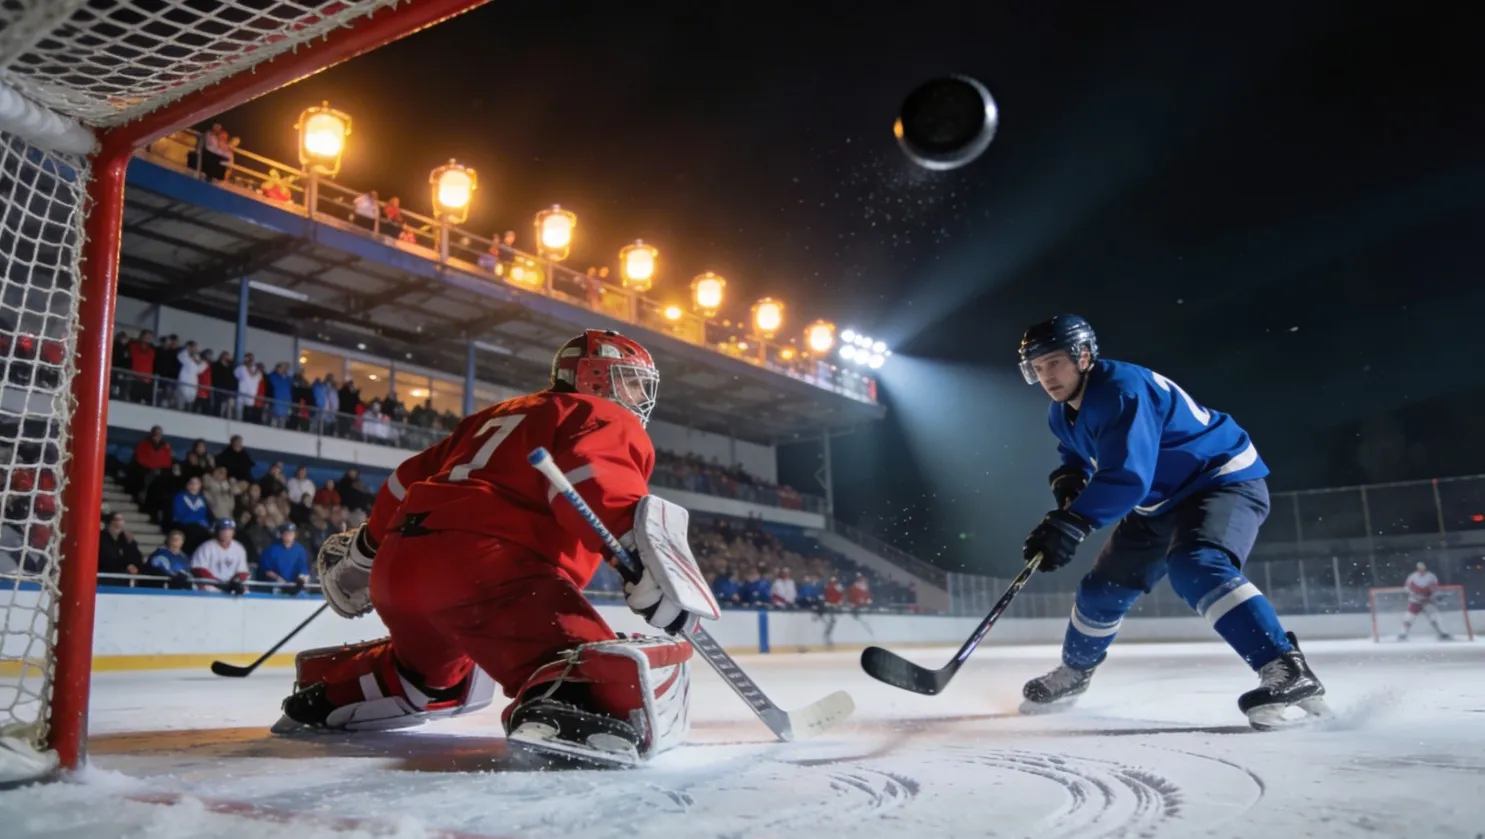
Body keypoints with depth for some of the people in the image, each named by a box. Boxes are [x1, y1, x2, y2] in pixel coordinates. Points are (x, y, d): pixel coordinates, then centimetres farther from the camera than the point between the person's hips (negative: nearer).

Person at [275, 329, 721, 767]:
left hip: (399, 567, 9)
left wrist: (365, 548, 47)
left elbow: (409, 480, 35)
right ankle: (564, 708, -55)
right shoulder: (606, 420, 9)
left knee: (437, 673, 38)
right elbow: (596, 480, -16)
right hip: (482, 568, -9)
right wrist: (642, 549, -29)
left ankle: (325, 687, 43)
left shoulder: (499, 415, 33)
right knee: (601, 666, -26)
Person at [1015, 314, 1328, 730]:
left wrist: (1072, 523, -49)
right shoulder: (1063, 414, -1)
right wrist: (1069, 478, -8)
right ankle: (1072, 674, 34)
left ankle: (1287, 671, -36)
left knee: (1196, 567, -36)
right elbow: (1076, 457, 17)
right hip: (1161, 501, 9)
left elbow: (1128, 476, -39)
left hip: (1224, 480, -9)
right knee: (1104, 587, 13)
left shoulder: (1122, 388, -30)